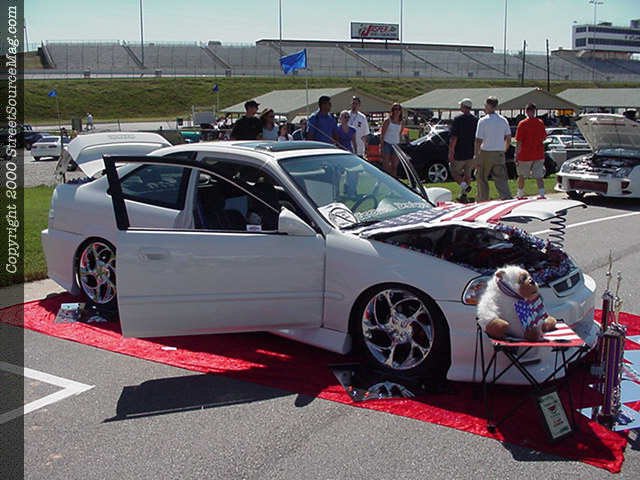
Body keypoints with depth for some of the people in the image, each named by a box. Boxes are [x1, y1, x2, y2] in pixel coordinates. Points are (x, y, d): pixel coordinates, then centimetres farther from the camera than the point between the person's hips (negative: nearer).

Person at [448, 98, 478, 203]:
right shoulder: (476, 120, 5)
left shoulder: (458, 119, -12)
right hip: (472, 154, 5)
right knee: (467, 174, 16)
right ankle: (463, 195, 17)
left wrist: (451, 152, -14)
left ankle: (464, 186, -12)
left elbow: (453, 138, -17)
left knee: (454, 171, 12)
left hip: (459, 154, -5)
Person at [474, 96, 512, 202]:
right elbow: (508, 139, 9)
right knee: (501, 179, 3)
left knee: (482, 179, 9)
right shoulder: (503, 120, 5)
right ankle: (508, 199, -12)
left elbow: (478, 140, -14)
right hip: (499, 154, 4)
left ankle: (483, 202, 15)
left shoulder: (483, 121, -10)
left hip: (486, 153, -4)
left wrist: (476, 156, -11)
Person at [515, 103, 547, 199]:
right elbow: (544, 138, 12)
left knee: (521, 176, 14)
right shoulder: (540, 123, 1)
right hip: (539, 154, 3)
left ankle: (520, 195, 23)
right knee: (539, 176, 4)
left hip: (525, 155, -3)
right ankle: (542, 194, -7)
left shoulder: (522, 124, -10)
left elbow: (518, 142, -12)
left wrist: (516, 156, -7)